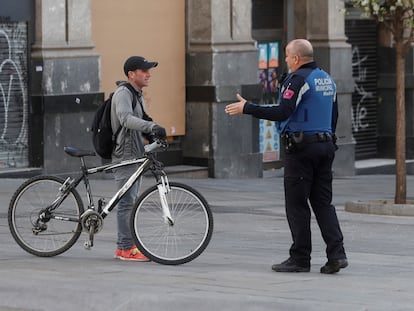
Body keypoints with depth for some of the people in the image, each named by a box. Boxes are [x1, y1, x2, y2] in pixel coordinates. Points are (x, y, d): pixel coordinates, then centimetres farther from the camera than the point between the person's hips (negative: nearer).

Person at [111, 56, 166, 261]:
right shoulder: (123, 94, -14)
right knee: (127, 201, -9)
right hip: (125, 155, -10)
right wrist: (152, 126, -43)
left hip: (136, 155, 10)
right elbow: (126, 119, -32)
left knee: (131, 201, 13)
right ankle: (126, 248, -7)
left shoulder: (137, 95, 18)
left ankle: (125, 245, 19)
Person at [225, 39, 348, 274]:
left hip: (301, 148, -8)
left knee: (297, 204, -2)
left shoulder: (298, 79, -13)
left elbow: (282, 112, -21)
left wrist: (247, 108, -16)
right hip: (326, 145, 8)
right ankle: (337, 253, -3)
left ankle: (300, 258, 0)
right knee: (323, 202, 8)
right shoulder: (327, 80, 15)